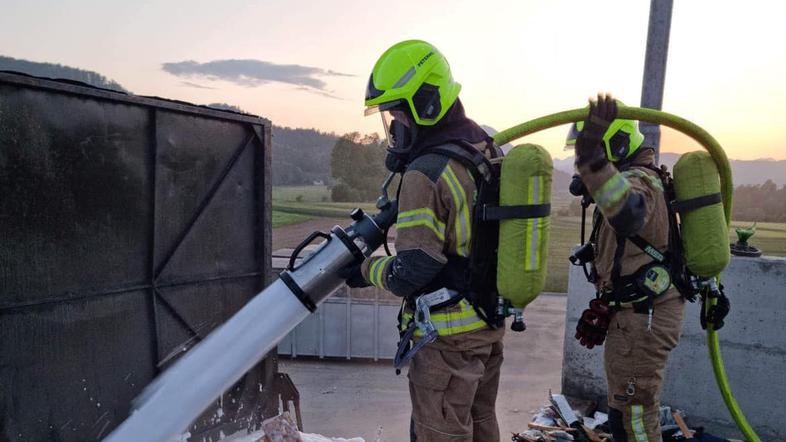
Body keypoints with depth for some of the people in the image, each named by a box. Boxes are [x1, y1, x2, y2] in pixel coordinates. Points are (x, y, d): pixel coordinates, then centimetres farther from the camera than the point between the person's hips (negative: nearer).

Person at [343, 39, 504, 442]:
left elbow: (409, 275, -24)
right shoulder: (490, 153, 4)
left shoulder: (426, 175, -24)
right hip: (491, 322, 9)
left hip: (448, 336, -9)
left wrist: (366, 269, -5)